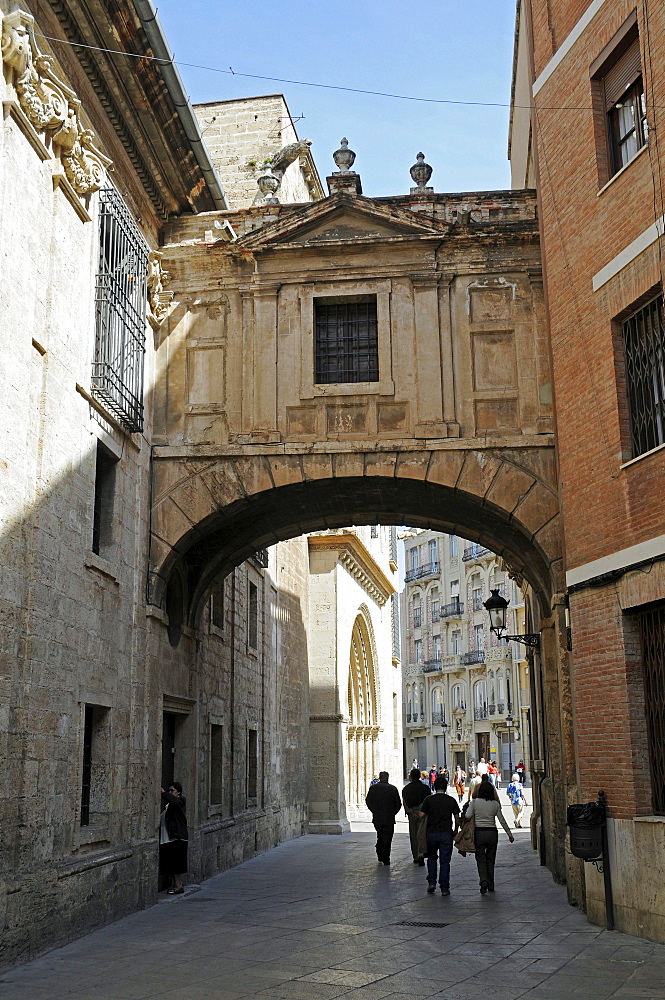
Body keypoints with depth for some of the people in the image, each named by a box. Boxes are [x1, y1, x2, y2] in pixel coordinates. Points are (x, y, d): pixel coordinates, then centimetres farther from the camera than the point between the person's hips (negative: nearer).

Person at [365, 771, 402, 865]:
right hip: (389, 818, -2)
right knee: (387, 839, 5)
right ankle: (386, 860, 4)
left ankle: (380, 858, 14)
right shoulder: (393, 789, -5)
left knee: (380, 837, 18)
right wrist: (393, 813, 7)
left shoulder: (373, 788, -1)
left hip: (377, 818, 2)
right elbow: (398, 804, -3)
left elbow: (368, 801, 3)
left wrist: (374, 811, 11)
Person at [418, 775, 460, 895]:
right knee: (445, 861, 5)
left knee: (432, 858, 19)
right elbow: (457, 818, 4)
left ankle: (431, 882, 9)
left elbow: (421, 816, -3)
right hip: (446, 834, 0)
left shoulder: (428, 799, -2)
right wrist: (455, 831, 20)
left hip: (431, 833, 0)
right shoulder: (451, 800, 1)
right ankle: (444, 888, 4)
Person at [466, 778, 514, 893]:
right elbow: (502, 821, 3)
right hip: (492, 832, 2)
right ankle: (491, 885, 19)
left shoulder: (474, 802, -5)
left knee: (481, 859, 4)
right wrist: (510, 834, 13)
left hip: (479, 832, -2)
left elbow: (468, 816, -13)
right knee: (490, 859, 14)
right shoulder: (495, 804, 0)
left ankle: (483, 880, -20)